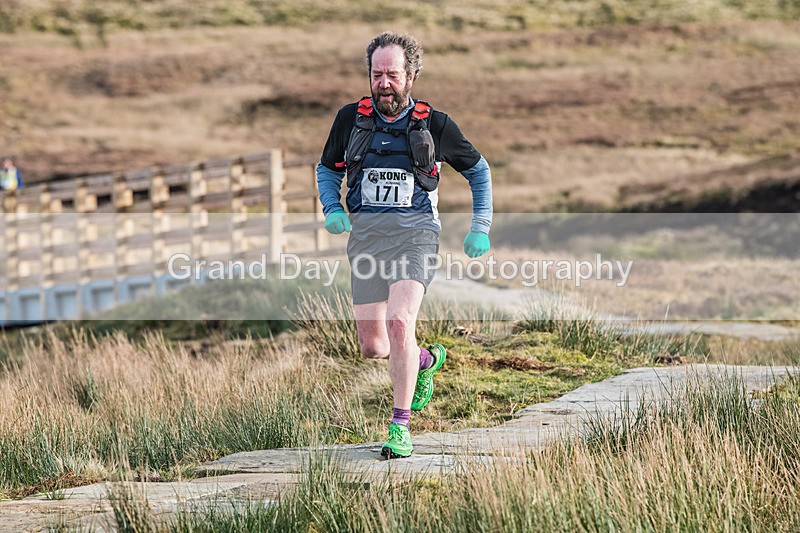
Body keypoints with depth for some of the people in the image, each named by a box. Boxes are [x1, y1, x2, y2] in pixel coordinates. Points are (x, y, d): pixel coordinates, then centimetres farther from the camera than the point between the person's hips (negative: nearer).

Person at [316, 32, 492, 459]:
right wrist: (332, 209, 1)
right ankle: (427, 359, 37)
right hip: (365, 233, 3)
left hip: (414, 234, -3)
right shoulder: (351, 118, 6)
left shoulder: (434, 125, 1)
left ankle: (400, 427, -13)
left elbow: (478, 170, 16)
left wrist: (480, 229, 9)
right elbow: (327, 169, 21)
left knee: (399, 322, -25)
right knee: (372, 347, 2)